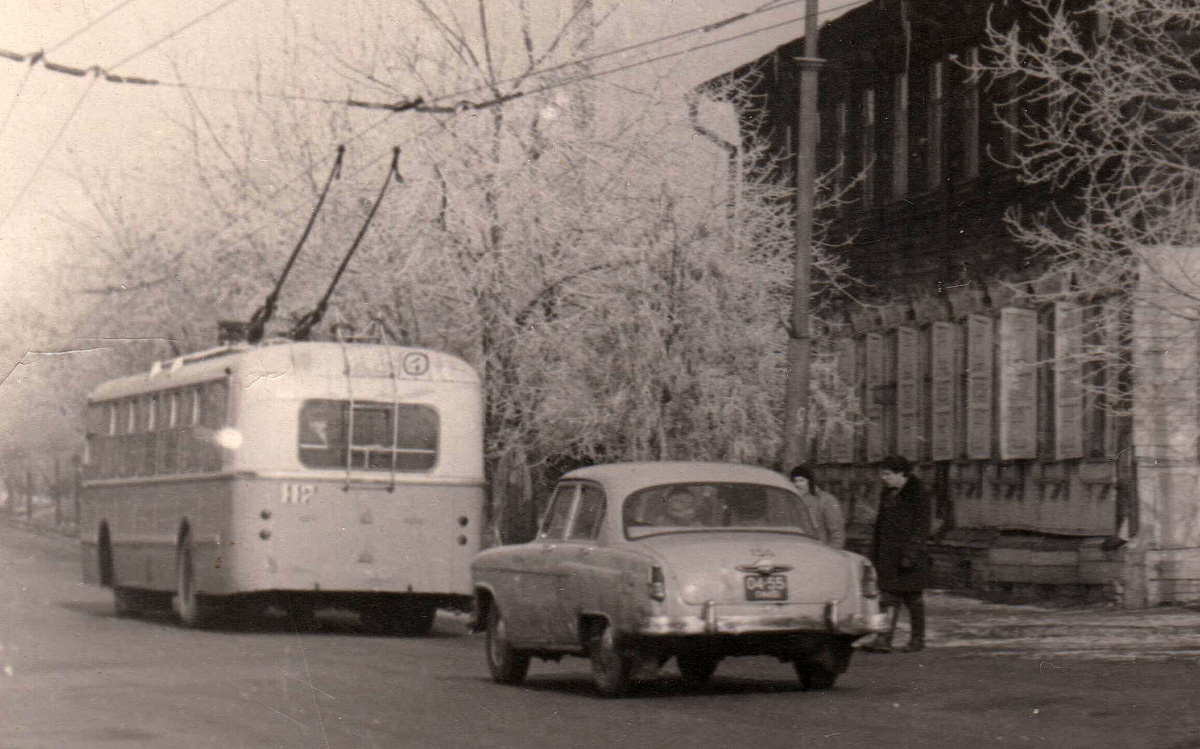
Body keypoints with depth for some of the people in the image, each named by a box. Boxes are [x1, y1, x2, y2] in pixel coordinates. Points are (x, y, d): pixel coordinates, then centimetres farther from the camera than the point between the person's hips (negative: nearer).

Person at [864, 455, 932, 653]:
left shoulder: (916, 495, -8)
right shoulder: (887, 494, 14)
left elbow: (921, 527, -13)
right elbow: (880, 524, 20)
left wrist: (911, 553, -20)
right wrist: (874, 554, 16)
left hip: (910, 554, -6)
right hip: (888, 554, 6)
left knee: (913, 597, 3)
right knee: (889, 597, -2)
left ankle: (918, 639, 15)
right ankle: (884, 639, -9)